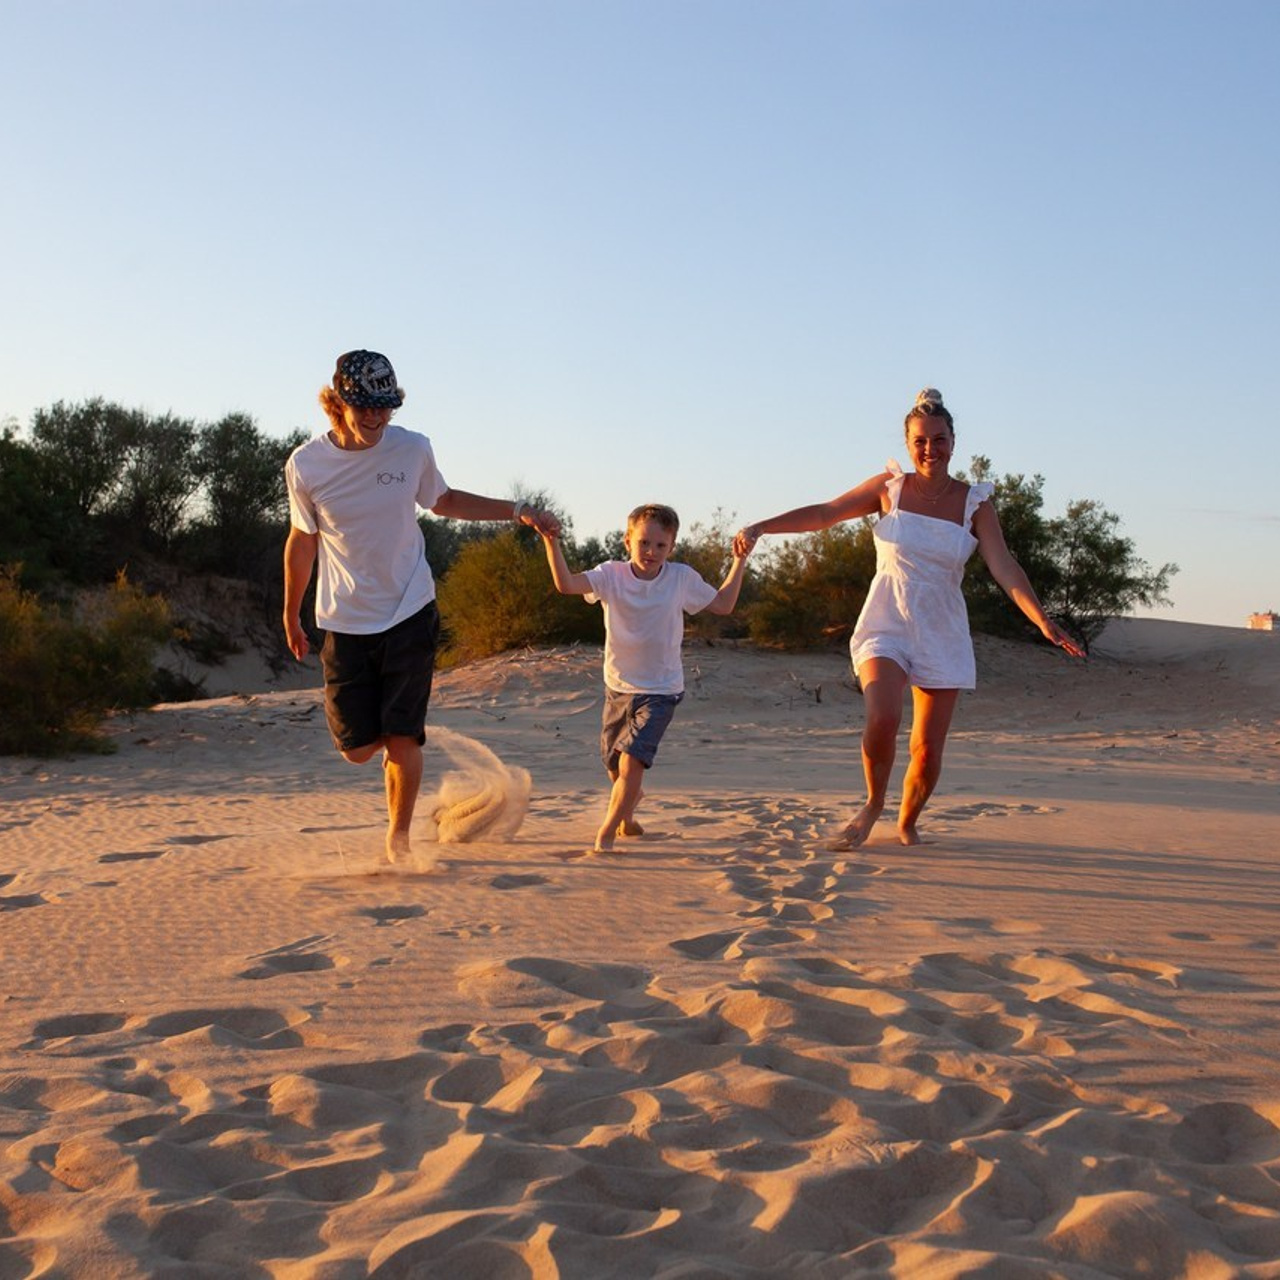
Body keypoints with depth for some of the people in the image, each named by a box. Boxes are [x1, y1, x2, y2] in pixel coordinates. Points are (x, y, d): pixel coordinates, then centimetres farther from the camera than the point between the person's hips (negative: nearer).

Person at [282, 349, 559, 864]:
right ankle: (395, 749, 35)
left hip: (410, 616, 0)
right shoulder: (305, 465, -7)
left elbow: (444, 501, 16)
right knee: (358, 747, -1)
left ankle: (399, 836, 15)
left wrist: (517, 510, 9)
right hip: (345, 624, 0)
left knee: (402, 739, -5)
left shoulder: (412, 449, -4)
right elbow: (302, 541, 8)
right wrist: (291, 615, 17)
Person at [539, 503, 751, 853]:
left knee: (632, 760, -20)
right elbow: (566, 584, -24)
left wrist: (740, 560, 1)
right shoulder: (611, 574, -10)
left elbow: (723, 604, 7)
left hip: (661, 689, -2)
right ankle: (626, 813, 51)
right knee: (614, 766, 16)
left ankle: (605, 834, -6)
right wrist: (551, 542, -36)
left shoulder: (682, 578, -7)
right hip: (618, 687, 2)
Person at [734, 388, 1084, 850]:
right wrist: (760, 527, -2)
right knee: (882, 719, -25)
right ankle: (872, 804, 4)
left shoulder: (975, 504, -1)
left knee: (928, 750, 0)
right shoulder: (890, 488, 0)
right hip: (886, 625, -1)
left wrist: (1043, 620, -22)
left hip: (942, 634, 1)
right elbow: (824, 513, 5)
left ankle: (907, 822, 28)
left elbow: (1004, 568, -10)